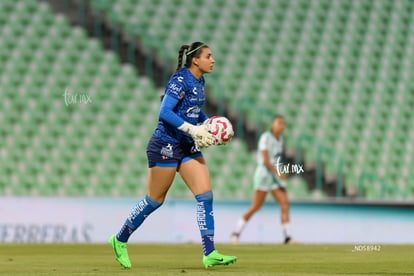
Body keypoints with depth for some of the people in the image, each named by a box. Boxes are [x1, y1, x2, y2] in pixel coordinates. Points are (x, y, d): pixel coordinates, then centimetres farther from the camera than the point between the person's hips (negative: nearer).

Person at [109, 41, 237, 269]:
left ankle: (210, 254, -5)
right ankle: (120, 240, 23)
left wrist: (209, 123, 7)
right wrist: (193, 130, -27)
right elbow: (164, 112, -24)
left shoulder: (199, 81, 9)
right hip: (166, 146, -8)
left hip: (188, 147, 8)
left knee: (205, 195, -4)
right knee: (155, 200, 3)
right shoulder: (180, 80, -17)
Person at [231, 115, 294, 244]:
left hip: (276, 174, 7)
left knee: (285, 203, -7)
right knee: (256, 207, -6)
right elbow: (265, 160, -18)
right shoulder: (266, 137, -12)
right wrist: (277, 172, -24)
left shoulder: (280, 138, 12)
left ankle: (287, 237, -8)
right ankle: (236, 233, 6)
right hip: (264, 174, -7)